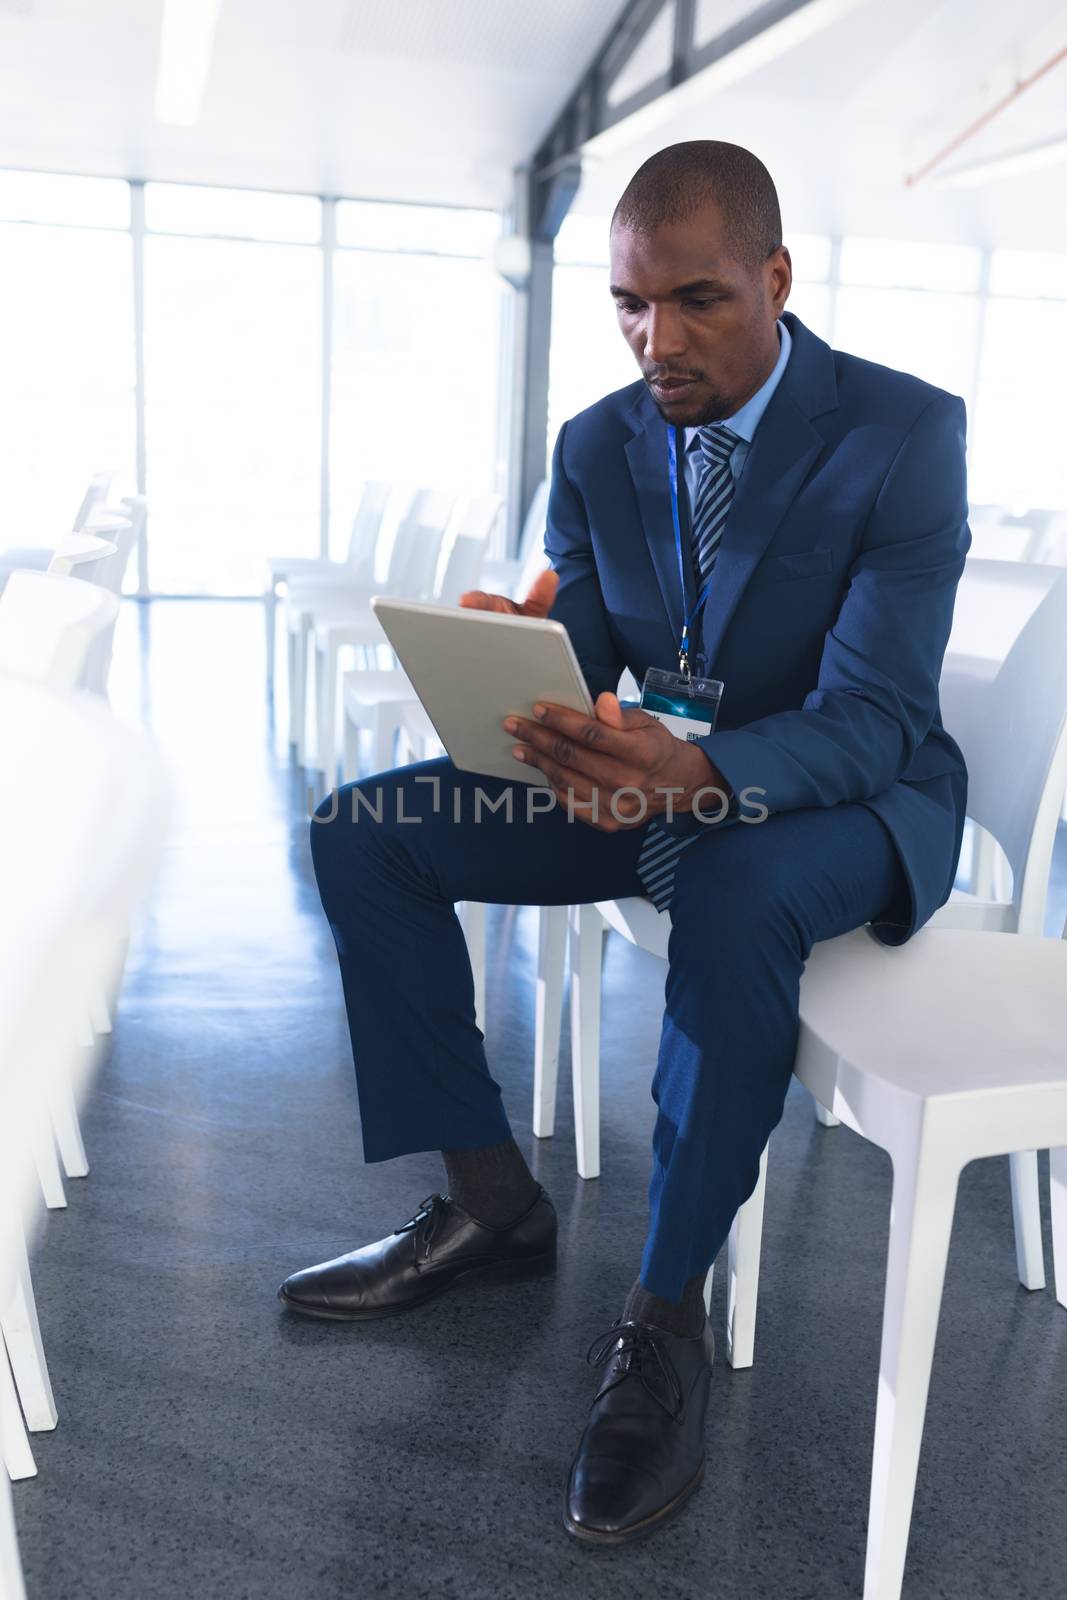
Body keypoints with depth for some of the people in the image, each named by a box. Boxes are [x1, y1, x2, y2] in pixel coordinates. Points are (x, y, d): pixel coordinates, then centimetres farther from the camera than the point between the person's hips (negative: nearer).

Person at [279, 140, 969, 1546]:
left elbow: (873, 720, -23)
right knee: (362, 833, -8)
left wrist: (698, 772, -43)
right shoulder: (597, 446, -1)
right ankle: (492, 1204, 0)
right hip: (652, 780, 6)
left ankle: (666, 1317, -20)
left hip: (846, 798, -5)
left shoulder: (905, 434, -17)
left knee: (736, 891, -41)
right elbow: (578, 668, -1)